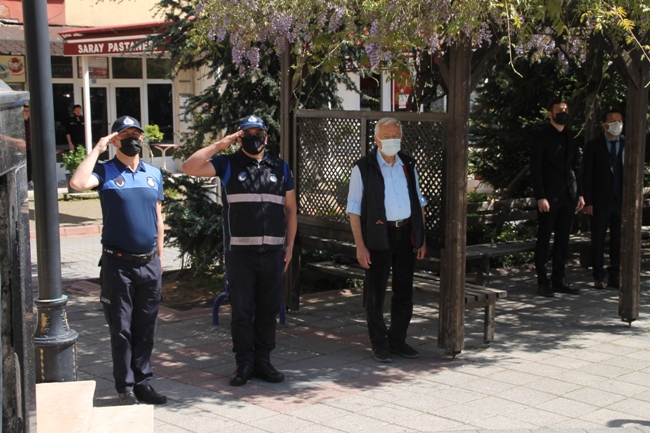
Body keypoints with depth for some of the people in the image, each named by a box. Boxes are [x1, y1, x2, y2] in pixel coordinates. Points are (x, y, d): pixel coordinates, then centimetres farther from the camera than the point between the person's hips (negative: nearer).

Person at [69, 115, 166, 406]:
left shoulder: (154, 174, 11)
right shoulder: (105, 172, -2)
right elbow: (77, 183, -24)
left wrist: (159, 257, 14)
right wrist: (97, 149, -15)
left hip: (149, 263, 4)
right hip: (118, 263, -4)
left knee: (146, 328, 9)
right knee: (121, 329, 2)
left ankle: (142, 382, 19)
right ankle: (125, 387, 11)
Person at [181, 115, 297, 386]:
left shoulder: (280, 168, 12)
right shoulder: (227, 165, 5)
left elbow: (291, 209, 14)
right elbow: (189, 167, -8)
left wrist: (289, 246, 8)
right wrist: (219, 145, -8)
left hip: (273, 252, 2)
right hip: (240, 252, -2)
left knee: (268, 310, 8)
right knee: (241, 311, 2)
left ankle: (262, 361, 18)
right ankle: (244, 364, 11)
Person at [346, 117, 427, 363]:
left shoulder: (408, 166, 11)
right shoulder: (363, 168, -4)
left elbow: (418, 203, 17)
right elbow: (354, 210, -5)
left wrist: (421, 238, 11)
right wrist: (360, 246, -12)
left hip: (406, 235, 5)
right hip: (379, 236, -4)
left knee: (404, 291, 10)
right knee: (376, 292, 2)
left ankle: (398, 340, 23)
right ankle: (379, 344, 13)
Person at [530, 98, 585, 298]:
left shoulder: (571, 138, 15)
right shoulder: (541, 138, -3)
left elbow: (576, 167, 16)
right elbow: (536, 170, -7)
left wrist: (580, 194, 9)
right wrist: (540, 197, -14)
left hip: (569, 196, 6)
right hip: (549, 197, -6)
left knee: (563, 239, 8)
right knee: (544, 239, -1)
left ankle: (559, 279, 15)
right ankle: (543, 281, 5)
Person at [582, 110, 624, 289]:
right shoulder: (593, 146, 0)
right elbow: (586, 176, -1)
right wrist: (588, 202, -7)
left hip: (621, 200, 2)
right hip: (600, 201, -2)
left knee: (619, 241, 5)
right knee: (598, 241, 5)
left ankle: (614, 277, 14)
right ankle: (599, 277, 15)